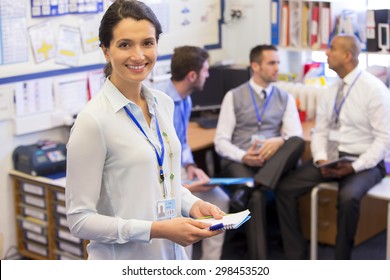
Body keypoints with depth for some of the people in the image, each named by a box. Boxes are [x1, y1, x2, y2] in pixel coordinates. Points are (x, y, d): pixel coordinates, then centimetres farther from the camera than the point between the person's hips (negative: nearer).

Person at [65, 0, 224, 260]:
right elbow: (80, 219, -17)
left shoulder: (164, 104, 2)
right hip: (122, 261, -6)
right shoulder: (93, 120, -18)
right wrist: (156, 229, -23)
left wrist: (193, 204, -4)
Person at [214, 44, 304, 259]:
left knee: (297, 143, -31)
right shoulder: (234, 96, 7)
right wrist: (243, 156, -19)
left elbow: (296, 135, 2)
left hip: (274, 160, 3)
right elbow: (221, 141, 1)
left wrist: (279, 141, -22)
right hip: (238, 161, -2)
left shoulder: (286, 98, 14)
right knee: (256, 196, -35)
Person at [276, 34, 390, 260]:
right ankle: (297, 258, -4)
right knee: (285, 189, -11)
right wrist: (321, 159, -12)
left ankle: (341, 262, -15)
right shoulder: (331, 91, 7)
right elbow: (320, 132, 8)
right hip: (330, 157, 6)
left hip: (363, 161, -6)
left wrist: (355, 167, -23)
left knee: (348, 197, -36)